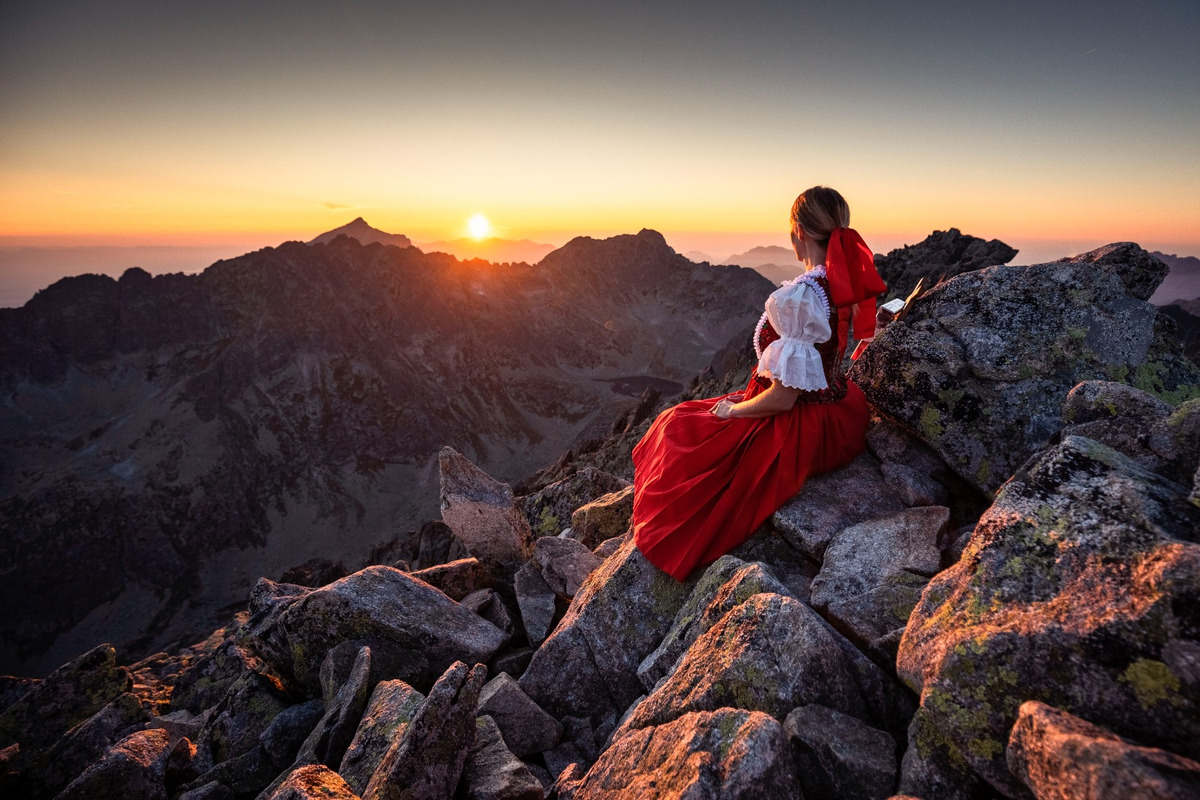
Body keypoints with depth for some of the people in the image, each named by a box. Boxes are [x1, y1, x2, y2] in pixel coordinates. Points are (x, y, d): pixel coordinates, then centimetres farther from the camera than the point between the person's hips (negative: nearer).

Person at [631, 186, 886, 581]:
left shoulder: (797, 297, -29)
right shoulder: (845, 285, -2)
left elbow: (784, 397, -27)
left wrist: (733, 410, -7)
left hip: (801, 429, -9)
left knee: (679, 431, 10)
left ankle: (677, 548, 32)